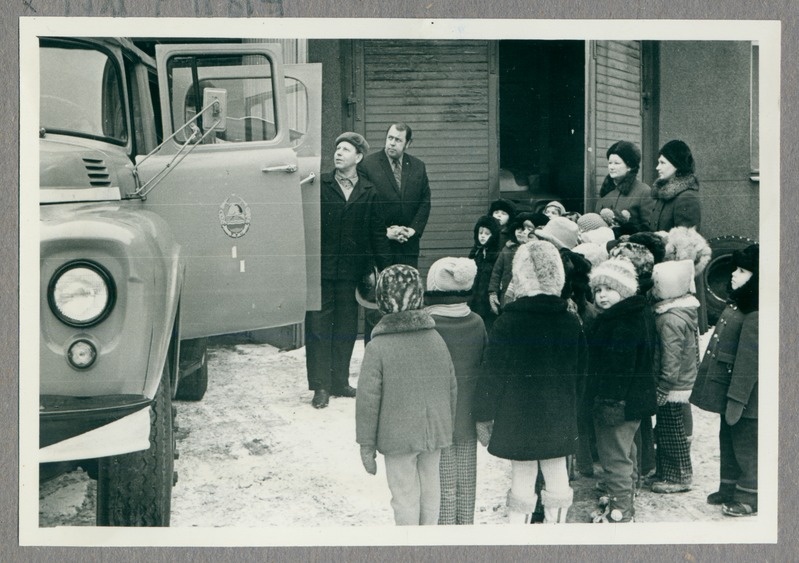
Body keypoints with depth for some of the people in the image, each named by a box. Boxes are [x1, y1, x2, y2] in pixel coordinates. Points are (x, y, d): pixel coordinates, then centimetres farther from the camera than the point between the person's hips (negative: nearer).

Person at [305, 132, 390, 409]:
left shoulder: (369, 192, 7)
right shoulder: (319, 185, 1)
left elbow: (377, 234, 9)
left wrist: (385, 269, 4)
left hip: (351, 271, 2)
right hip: (321, 270, -2)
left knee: (346, 329, 9)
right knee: (318, 328, -1)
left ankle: (340, 381, 20)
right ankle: (320, 386, 5)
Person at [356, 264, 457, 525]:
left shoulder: (378, 348, -16)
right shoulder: (436, 340, -1)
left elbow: (368, 400, -13)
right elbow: (452, 388, 8)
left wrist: (366, 445, -4)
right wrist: (446, 428, 21)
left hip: (398, 436, -5)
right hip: (435, 434, 5)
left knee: (405, 496, 5)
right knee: (430, 489, 17)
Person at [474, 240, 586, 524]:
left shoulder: (508, 322, -13)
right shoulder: (571, 322, 0)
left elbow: (492, 373, -11)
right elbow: (579, 372, 9)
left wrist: (483, 415, -2)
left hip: (517, 418, -3)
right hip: (559, 418, 3)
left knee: (523, 478, 3)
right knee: (557, 478, 12)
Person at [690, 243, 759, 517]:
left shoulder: (755, 314, -22)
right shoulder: (738, 304, 10)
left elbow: (748, 360, -25)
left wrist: (736, 399, -24)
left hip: (744, 394, -10)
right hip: (726, 389, 10)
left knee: (744, 444, 2)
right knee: (728, 441, 19)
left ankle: (749, 496, 14)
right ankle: (729, 488, 31)